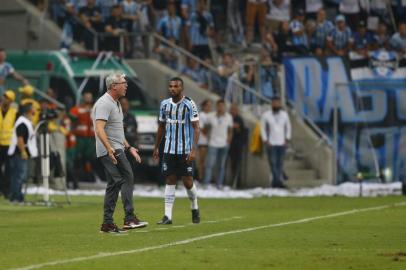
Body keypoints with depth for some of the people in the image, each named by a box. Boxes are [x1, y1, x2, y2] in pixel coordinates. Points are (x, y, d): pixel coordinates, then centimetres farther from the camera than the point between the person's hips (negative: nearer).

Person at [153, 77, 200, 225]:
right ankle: (168, 216, 0)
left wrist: (194, 149, -18)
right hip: (169, 150, 4)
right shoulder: (165, 104, 7)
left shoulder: (189, 104, -7)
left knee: (187, 182, -1)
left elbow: (196, 128, -9)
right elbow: (161, 127, 18)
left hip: (185, 150, -4)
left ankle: (195, 208, 25)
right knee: (170, 181, 1)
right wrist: (156, 147, 19)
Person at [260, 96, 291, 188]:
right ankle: (278, 180, -17)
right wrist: (265, 141, -5)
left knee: (280, 163, 1)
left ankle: (276, 182, 4)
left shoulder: (284, 114, 7)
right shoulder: (266, 115, -1)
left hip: (282, 144, 3)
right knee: (273, 163, -12)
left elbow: (288, 127, 14)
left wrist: (287, 139, 4)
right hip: (271, 144, -3)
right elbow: (263, 129, 2)